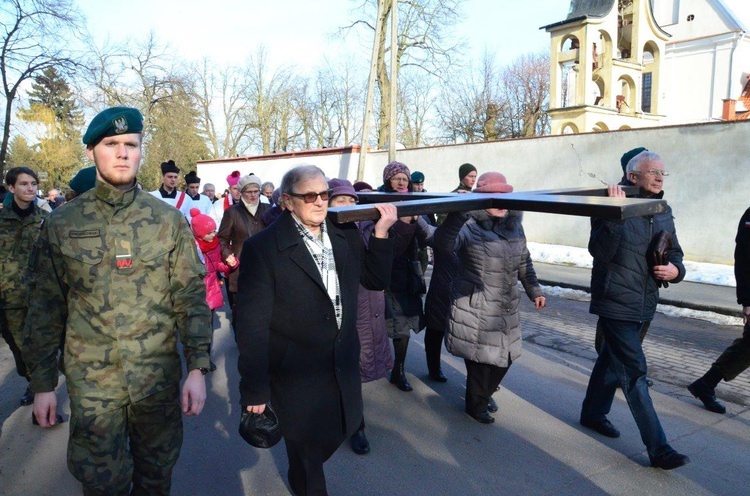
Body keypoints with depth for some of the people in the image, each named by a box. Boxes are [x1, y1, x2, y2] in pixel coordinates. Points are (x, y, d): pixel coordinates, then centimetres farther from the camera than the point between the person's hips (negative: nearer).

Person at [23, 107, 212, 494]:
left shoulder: (169, 220, -4)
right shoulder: (61, 224, -3)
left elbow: (191, 297, -4)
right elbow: (46, 307, 3)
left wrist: (197, 368, -7)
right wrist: (42, 383, 4)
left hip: (160, 376, 1)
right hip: (91, 381, 0)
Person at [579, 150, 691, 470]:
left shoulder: (663, 213, 8)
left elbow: (675, 253, 15)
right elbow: (599, 251, -26)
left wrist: (675, 269, -7)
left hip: (643, 306, 8)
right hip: (616, 303, -8)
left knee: (613, 361, 21)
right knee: (635, 373, -5)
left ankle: (593, 413, 40)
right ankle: (658, 449, 3)